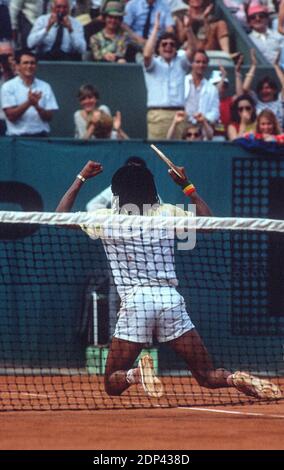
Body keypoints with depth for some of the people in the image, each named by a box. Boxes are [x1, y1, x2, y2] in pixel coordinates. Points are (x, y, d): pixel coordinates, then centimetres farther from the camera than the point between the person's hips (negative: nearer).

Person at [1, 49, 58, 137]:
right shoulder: (8, 87, 2)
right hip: (18, 136, -2)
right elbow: (11, 116, -6)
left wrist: (37, 106, -15)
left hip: (40, 136, 2)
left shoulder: (45, 87, 9)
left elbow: (49, 117, 5)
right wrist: (28, 103, -19)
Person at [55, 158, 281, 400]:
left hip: (134, 301, -2)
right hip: (171, 299, 2)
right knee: (208, 377, 6)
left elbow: (60, 216, 15)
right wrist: (187, 185, 23)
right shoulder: (166, 213, 6)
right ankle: (237, 379, -27)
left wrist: (81, 178, 22)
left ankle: (138, 374, -24)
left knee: (113, 384, 9)